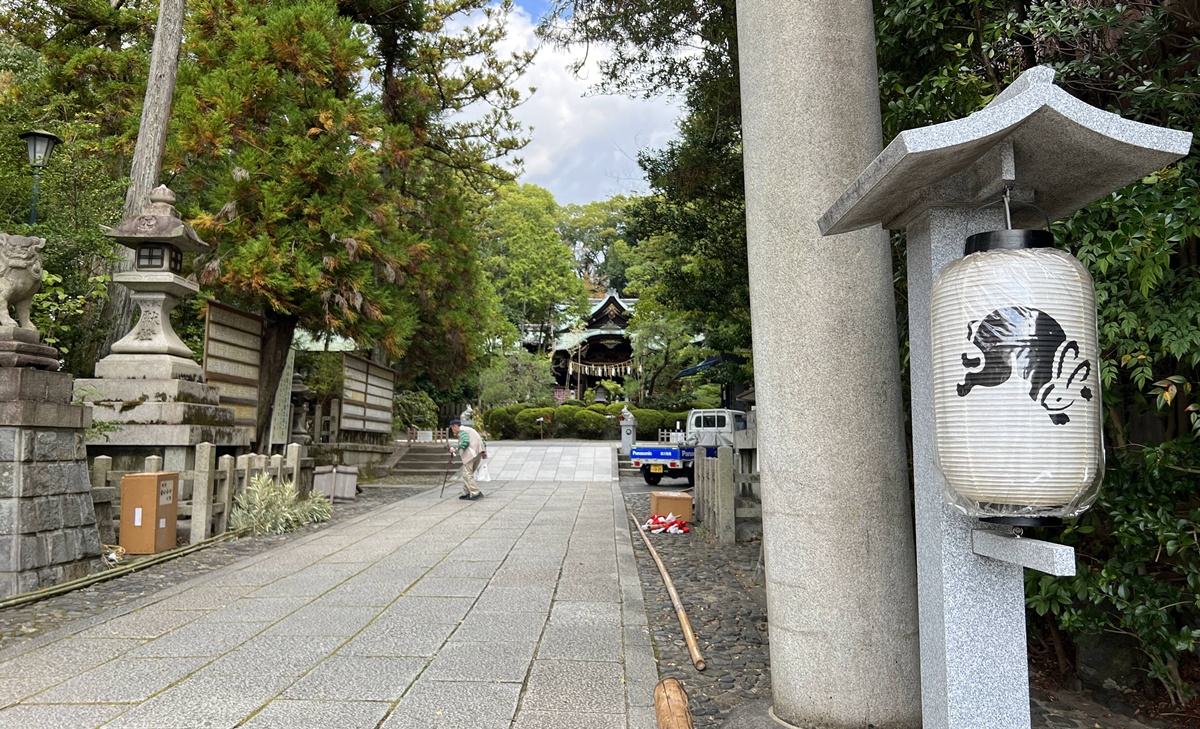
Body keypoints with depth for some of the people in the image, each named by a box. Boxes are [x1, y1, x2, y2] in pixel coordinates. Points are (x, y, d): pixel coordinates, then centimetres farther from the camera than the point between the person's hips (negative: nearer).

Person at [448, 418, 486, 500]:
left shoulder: (462, 430, -1)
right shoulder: (469, 429, 27)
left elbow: (465, 442, -20)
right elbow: (482, 440, 23)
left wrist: (456, 449, -13)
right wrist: (484, 451, 18)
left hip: (471, 455, -10)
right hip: (478, 453, 10)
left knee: (467, 474, -6)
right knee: (468, 473, 16)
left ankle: (476, 492, -13)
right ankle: (466, 493, 18)